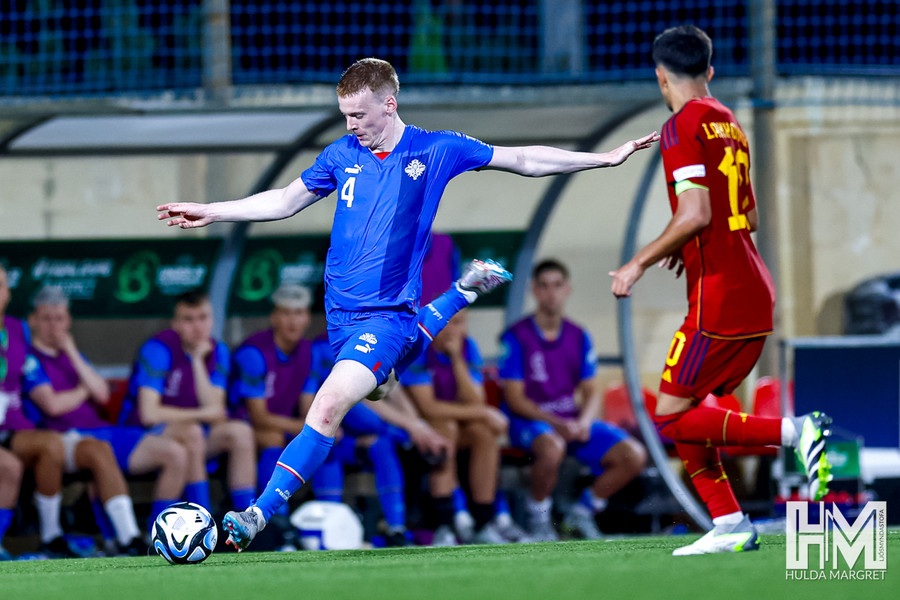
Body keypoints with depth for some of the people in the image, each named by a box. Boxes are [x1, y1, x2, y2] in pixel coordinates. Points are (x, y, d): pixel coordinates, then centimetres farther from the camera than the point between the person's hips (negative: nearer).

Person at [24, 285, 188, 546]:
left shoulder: (72, 355, 26)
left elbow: (102, 395, 9)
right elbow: (52, 405, -12)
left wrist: (72, 353, 6)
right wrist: (83, 391, 7)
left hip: (103, 429, 8)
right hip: (69, 437, -8)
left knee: (176, 453, -9)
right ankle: (119, 539, -36)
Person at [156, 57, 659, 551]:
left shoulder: (437, 150, -3)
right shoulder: (342, 155, 7)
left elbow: (525, 160, 6)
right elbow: (285, 201, 21)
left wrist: (605, 158, 4)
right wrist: (210, 212, 17)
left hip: (388, 313, -6)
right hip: (341, 308, 6)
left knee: (327, 409, -22)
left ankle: (260, 515, -21)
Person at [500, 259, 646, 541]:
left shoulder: (579, 337, 9)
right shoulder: (516, 337, -7)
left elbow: (592, 392, 10)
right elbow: (515, 399, -10)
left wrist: (583, 423, -13)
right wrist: (556, 423, -21)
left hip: (574, 421, 6)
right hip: (530, 420, -6)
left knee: (634, 456, -13)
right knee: (552, 448, -42)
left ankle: (581, 512, 6)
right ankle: (537, 516, -14)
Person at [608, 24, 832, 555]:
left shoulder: (683, 126, -9)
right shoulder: (729, 124, 17)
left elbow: (696, 214, -19)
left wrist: (640, 263, -12)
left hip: (719, 295, -9)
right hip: (756, 294, 9)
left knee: (672, 418, -6)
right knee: (686, 411, 13)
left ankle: (795, 432, -16)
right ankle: (730, 525, 7)